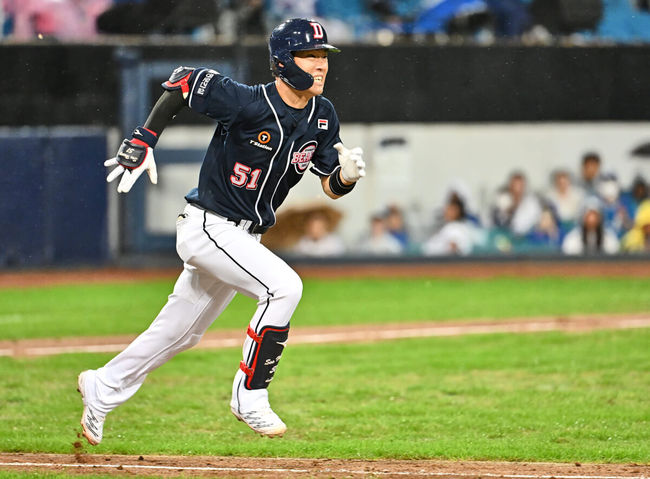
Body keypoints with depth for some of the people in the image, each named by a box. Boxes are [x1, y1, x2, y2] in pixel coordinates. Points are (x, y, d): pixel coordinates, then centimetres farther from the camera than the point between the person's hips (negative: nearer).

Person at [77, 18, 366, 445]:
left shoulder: (323, 116, -2)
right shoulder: (247, 103, -22)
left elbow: (331, 186, 1)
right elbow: (182, 81, -10)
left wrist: (347, 175, -23)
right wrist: (143, 141, -13)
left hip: (246, 236, 7)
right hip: (208, 228, -7)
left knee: (181, 333, 17)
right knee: (284, 286, -25)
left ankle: (103, 389, 35)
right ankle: (250, 397, -14)